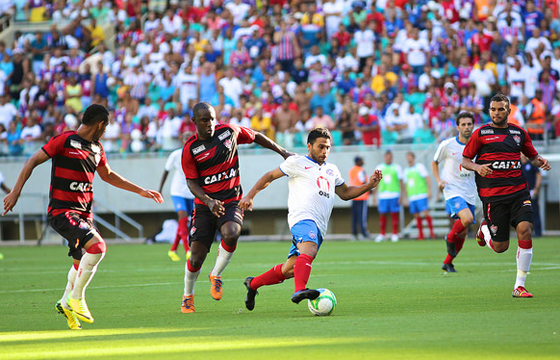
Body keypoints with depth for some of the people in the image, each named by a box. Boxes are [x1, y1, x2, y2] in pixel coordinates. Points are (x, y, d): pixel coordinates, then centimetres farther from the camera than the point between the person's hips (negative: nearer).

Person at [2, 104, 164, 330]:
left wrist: (141, 191, 31)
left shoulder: (97, 148, 14)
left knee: (83, 262, 12)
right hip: (61, 210, -8)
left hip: (83, 213, 8)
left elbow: (108, 175, 30)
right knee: (97, 245, -24)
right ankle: (76, 298, -12)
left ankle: (66, 302, 35)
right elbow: (32, 162, -8)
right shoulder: (64, 141, -10)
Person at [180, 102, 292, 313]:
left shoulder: (229, 131, -1)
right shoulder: (190, 149, -7)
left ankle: (216, 276, -5)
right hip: (205, 203, -1)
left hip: (231, 200, 1)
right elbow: (191, 182, -5)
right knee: (197, 256, -5)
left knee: (231, 234, -31)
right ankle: (188, 296, 22)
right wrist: (209, 201, -22)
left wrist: (282, 151, 19)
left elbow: (256, 137, 17)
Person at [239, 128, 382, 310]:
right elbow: (270, 176, 13)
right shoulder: (297, 163, 9)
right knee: (309, 250, -36)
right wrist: (250, 196, 4)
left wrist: (369, 185, 19)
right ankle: (300, 290, -55)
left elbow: (345, 193, 34)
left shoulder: (332, 170, 27)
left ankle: (253, 284, 22)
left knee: (289, 270, 4)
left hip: (319, 227, 7)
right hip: (302, 217, -7)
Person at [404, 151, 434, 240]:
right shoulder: (406, 170, 19)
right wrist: (407, 197, 20)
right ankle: (420, 234, 4)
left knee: (425, 212, -15)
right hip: (412, 197, 6)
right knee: (416, 215, 2)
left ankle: (431, 231, -13)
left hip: (421, 195, -6)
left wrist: (429, 190, -12)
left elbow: (427, 178, -4)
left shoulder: (419, 166, 1)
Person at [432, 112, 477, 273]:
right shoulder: (447, 145, -6)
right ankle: (450, 238, 1)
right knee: (467, 218, -29)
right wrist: (439, 180, -6)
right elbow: (435, 162, 9)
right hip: (452, 191, -4)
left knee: (463, 233, 6)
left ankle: (447, 263, 24)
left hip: (469, 194, 4)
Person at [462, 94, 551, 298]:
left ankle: (519, 287, -10)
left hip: (518, 191, 2)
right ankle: (484, 228, 36)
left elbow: (532, 156, 23)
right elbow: (465, 160, 5)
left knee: (525, 229, -19)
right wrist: (477, 167, -16)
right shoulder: (481, 133, 3)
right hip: (492, 195, -2)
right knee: (500, 247, -2)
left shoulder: (519, 133, 12)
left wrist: (540, 161, 0)